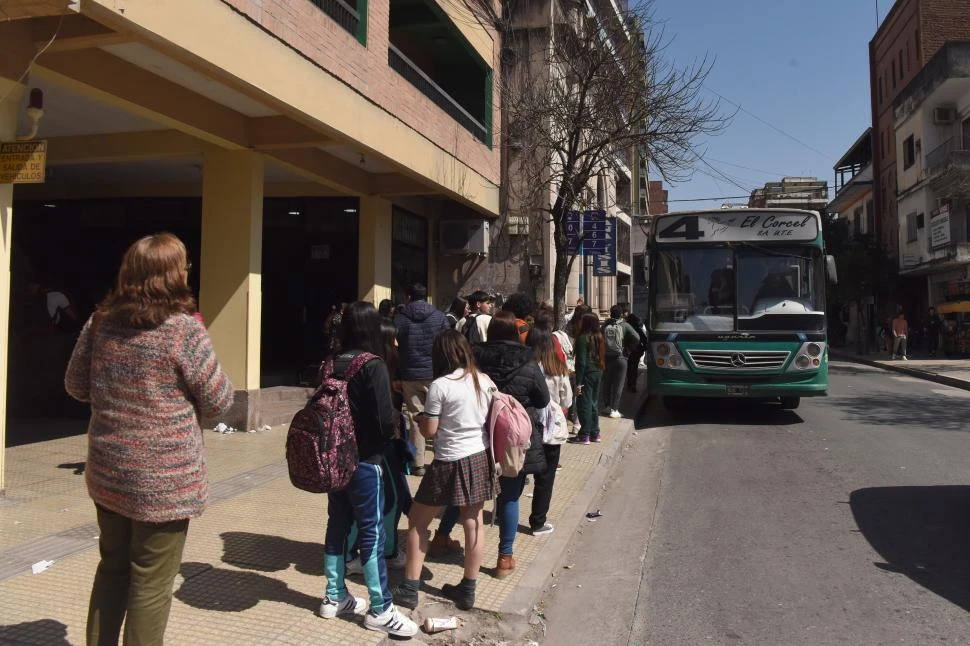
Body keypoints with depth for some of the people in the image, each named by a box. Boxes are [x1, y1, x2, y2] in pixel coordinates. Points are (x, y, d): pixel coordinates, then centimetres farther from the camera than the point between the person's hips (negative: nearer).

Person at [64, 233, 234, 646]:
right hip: (164, 479, -6)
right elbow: (219, 402, -11)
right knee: (151, 582, 8)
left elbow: (76, 386, 12)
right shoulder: (184, 329, -18)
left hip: (107, 471, 6)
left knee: (112, 567, 23)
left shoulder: (100, 322, 0)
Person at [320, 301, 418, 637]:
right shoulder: (373, 366, -16)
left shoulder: (331, 363, 3)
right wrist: (383, 440, 0)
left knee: (337, 525, 16)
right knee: (372, 534, 1)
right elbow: (385, 419, -19)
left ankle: (334, 597, 27)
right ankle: (380, 610, 9)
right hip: (364, 460, -7)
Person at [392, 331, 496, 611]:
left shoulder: (440, 386, -14)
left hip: (451, 463, -5)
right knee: (474, 522, 12)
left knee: (417, 522, 9)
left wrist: (421, 414, 8)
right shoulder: (485, 381, 1)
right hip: (480, 459, 6)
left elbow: (429, 431, -10)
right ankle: (468, 590, 21)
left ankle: (409, 589, 13)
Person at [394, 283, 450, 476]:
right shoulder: (439, 316, 1)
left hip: (410, 375, 0)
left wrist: (396, 377, 3)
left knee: (415, 418, 4)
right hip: (436, 374, 0)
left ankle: (418, 463, 6)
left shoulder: (399, 318, 2)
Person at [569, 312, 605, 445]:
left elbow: (581, 362, -17)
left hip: (587, 374, -8)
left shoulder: (583, 338, -15)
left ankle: (584, 435, 0)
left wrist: (578, 382, -16)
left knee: (584, 404, -2)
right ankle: (595, 433, 21)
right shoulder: (599, 338, 8)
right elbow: (602, 358, 12)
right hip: (597, 373, 8)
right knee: (593, 403, 16)